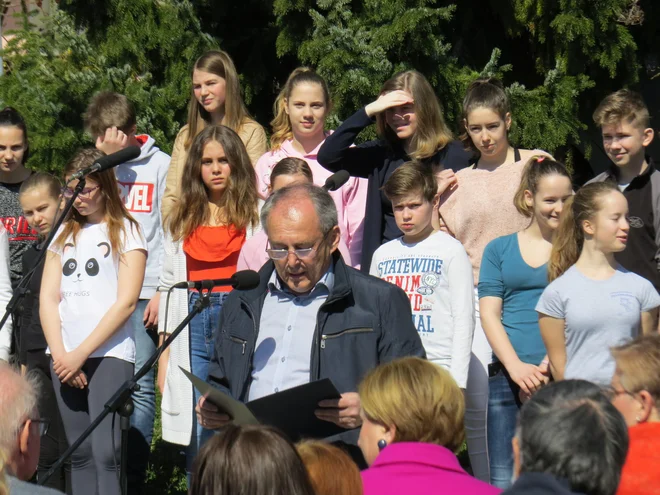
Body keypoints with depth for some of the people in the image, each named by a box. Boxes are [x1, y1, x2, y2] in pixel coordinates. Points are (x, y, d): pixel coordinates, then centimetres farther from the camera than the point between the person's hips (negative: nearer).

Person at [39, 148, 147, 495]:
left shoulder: (125, 231, 2)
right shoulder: (64, 233, 17)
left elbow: (126, 302, -7)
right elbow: (48, 298, 11)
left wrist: (81, 353, -11)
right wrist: (59, 353, -4)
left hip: (109, 354, -5)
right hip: (65, 358, 5)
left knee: (105, 453, -14)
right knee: (80, 453, 4)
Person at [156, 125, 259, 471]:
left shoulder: (255, 215, 4)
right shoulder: (181, 219, 16)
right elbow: (168, 283, 17)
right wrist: (164, 351, 11)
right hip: (192, 325, 3)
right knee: (197, 439, 1)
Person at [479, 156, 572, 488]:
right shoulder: (499, 250, 13)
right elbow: (489, 314, 6)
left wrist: (546, 368, -12)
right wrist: (516, 367, -9)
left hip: (560, 376, -2)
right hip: (506, 374, 2)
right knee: (503, 479, -1)